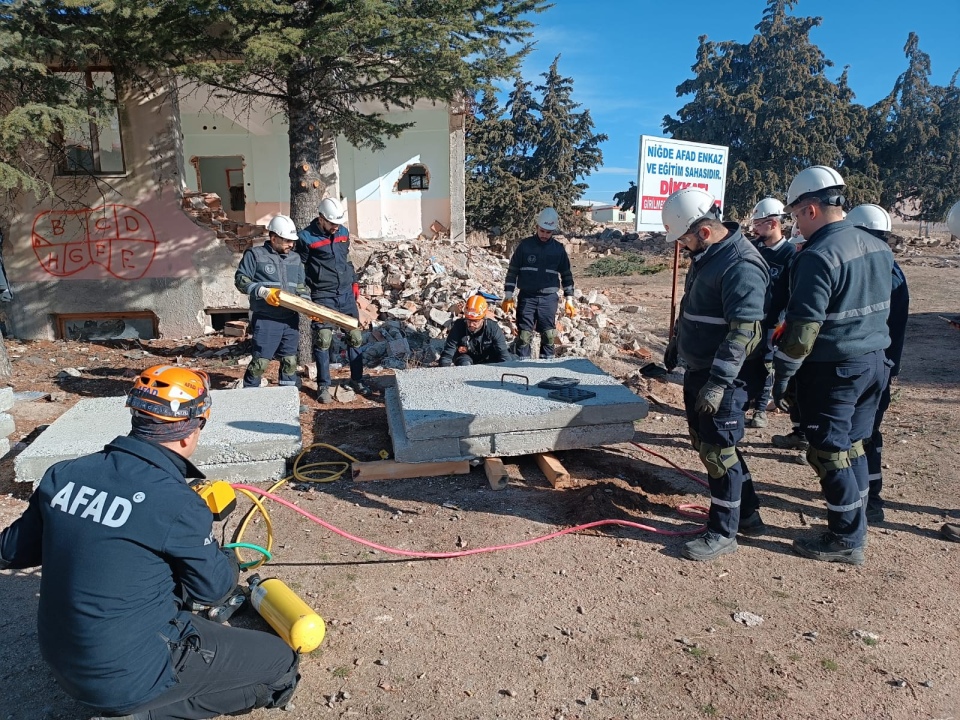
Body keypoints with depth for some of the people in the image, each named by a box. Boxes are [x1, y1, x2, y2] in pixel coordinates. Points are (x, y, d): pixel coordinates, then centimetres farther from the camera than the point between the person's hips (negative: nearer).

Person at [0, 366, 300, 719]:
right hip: (130, 676, -7)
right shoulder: (177, 504, -24)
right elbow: (215, 588, -9)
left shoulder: (63, 474, -6)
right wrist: (228, 560, 12)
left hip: (64, 662, 7)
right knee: (280, 662, 2)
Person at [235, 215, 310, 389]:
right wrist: (262, 291, -19)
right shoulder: (255, 254, -2)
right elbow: (240, 279, -4)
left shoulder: (295, 259, 14)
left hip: (290, 319, 5)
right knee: (261, 360, -4)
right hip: (266, 319, -5)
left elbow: (301, 287, 17)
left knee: (290, 360, 12)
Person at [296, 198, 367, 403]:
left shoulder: (343, 232, 8)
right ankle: (323, 385, 10)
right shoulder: (306, 237, -9)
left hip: (346, 293, 5)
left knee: (355, 336, 6)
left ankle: (357, 379, 20)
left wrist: (354, 283, 18)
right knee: (323, 340, -3)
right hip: (323, 296, -5)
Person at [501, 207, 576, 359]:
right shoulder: (525, 245, 0)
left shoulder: (559, 249, 5)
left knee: (549, 335, 3)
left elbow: (566, 275, 12)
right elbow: (512, 271, 2)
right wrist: (508, 296, -2)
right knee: (524, 334, -3)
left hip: (549, 298, 1)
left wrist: (569, 299, 7)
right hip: (526, 297, -1)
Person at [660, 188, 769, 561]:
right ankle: (748, 513, 32)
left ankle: (723, 533, 15)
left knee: (717, 450, -1)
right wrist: (675, 345, 28)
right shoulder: (705, 256, 10)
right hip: (697, 370, 10)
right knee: (705, 442, 17)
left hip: (723, 377, -10)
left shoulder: (741, 265, -21)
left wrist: (718, 382, -29)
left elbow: (744, 331, -26)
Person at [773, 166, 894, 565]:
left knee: (829, 453, 4)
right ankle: (855, 526, 31)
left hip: (833, 369, -8)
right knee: (853, 445, 19)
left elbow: (803, 329, -21)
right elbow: (883, 307, 16)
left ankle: (846, 541, 14)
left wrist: (781, 379, -14)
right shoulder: (878, 248, 7)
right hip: (875, 362, 9)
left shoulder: (817, 256, -20)